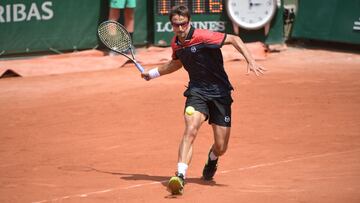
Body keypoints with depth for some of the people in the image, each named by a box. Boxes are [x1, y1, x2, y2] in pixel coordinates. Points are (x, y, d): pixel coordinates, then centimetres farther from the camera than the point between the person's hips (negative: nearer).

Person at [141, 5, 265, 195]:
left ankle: (212, 159, 41)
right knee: (190, 129, -27)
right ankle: (180, 176, -36)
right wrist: (153, 73, 34)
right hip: (197, 92, 3)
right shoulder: (176, 44, 3)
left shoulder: (203, 36, -18)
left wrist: (250, 61, -23)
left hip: (219, 93, -3)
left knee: (221, 147, 2)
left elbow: (234, 39, -12)